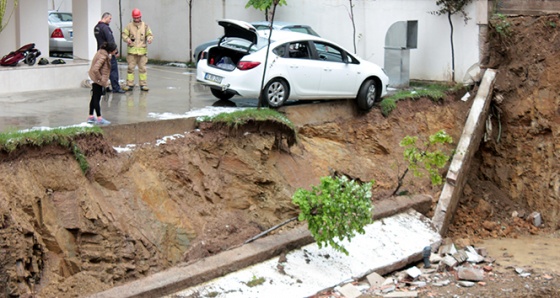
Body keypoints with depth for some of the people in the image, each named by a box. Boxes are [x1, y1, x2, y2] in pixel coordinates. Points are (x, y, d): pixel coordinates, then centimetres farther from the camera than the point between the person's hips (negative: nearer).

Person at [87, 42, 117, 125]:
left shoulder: (102, 52, 5)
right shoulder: (103, 56, -23)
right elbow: (95, 69, -30)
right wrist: (101, 79, -20)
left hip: (97, 80, 10)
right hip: (98, 81, -10)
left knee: (94, 98, 15)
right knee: (96, 98, -4)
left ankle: (91, 117, 23)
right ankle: (99, 118, 0)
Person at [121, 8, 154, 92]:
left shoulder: (145, 26, 6)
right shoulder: (129, 26, 5)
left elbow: (149, 34, 7)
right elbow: (124, 34, 6)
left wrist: (149, 39, -16)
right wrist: (127, 39, -15)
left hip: (142, 50, 0)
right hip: (131, 50, 0)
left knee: (142, 68, 2)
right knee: (130, 68, 1)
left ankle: (143, 85, 9)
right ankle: (130, 84, 8)